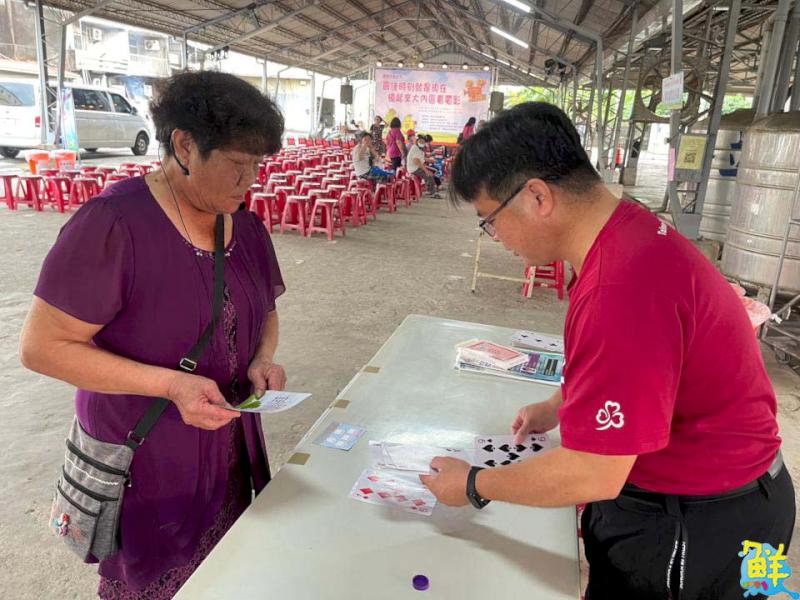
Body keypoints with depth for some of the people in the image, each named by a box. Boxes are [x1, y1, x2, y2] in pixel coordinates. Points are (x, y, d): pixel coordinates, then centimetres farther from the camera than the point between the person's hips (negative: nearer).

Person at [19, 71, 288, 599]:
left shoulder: (246, 227, 0)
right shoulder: (113, 223, -21)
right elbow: (43, 346, -19)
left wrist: (264, 358, -9)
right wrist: (170, 383, -28)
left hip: (231, 451, 6)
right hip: (143, 462, -5)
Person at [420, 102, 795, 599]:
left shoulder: (622, 289, -36)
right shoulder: (627, 229, -3)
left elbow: (591, 476, -29)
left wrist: (474, 486, -16)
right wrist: (557, 406, 13)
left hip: (695, 526, -8)